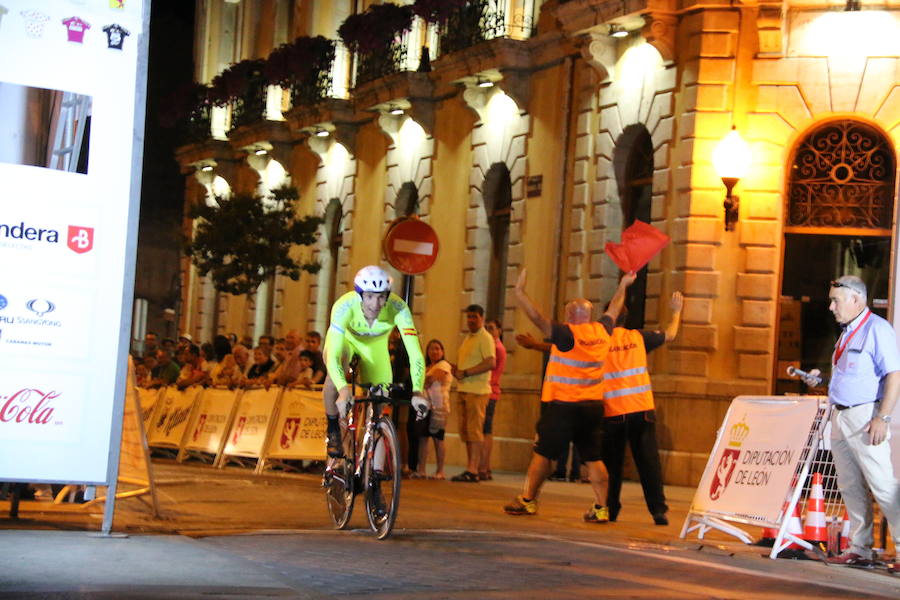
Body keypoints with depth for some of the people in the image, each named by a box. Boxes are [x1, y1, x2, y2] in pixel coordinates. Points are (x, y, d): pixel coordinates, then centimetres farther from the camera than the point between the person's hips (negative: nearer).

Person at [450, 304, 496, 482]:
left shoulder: (485, 338, -7)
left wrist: (465, 373, -18)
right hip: (463, 390, 9)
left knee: (474, 430, -10)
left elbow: (490, 363, -19)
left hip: (477, 391, -9)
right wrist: (456, 370, 7)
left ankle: (472, 471, -12)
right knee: (465, 431, 9)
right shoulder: (468, 338, 22)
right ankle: (469, 469, 13)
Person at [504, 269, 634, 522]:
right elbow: (613, 310, 23)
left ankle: (527, 500, 8)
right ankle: (601, 508, 0)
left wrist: (519, 291, -16)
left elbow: (537, 317, -21)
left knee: (542, 453, 4)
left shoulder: (567, 334, -13)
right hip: (593, 405, 5)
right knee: (594, 458, 5)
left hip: (564, 405, -5)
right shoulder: (602, 331, 4)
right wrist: (623, 286, 39)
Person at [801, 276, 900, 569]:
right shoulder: (848, 332, 18)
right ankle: (859, 550, 15)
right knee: (850, 487, 10)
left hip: (864, 415, -9)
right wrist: (820, 378, 11)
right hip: (840, 416, 9)